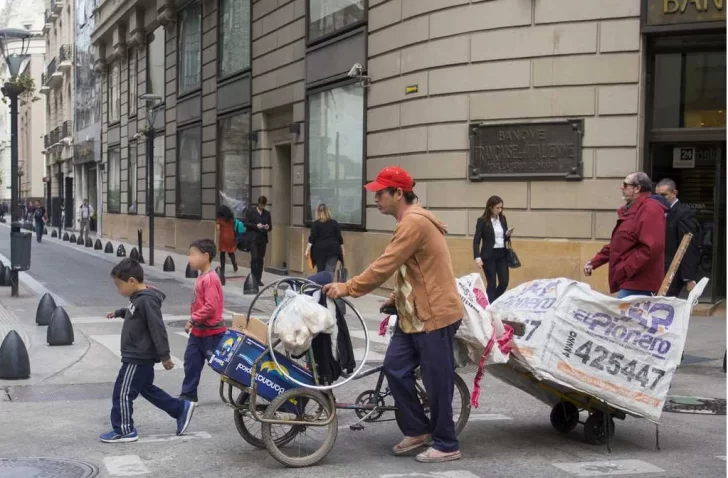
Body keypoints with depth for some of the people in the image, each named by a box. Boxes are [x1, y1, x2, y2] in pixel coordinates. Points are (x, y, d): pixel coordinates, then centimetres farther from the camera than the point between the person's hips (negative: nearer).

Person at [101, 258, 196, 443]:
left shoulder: (146, 301, -24)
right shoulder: (139, 298, 7)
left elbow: (157, 329, -25)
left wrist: (164, 356, -23)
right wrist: (119, 312, 35)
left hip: (138, 358, -10)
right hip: (139, 356, 10)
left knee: (122, 392, -2)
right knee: (146, 388, 20)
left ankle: (124, 431, 9)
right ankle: (181, 408, 25)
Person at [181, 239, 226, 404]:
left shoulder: (210, 279, -22)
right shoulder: (202, 277, 8)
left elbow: (210, 306, -28)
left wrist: (193, 320, -21)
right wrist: (193, 322, 11)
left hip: (211, 332, -9)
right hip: (199, 331, 10)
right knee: (191, 361, 10)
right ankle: (189, 395, 18)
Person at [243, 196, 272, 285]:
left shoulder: (267, 213, 12)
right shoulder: (251, 211, 1)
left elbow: (270, 226, 15)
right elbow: (245, 223, -5)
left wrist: (268, 227, -8)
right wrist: (256, 226, -16)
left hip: (263, 239, 4)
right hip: (253, 238, -4)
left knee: (261, 259, 4)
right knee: (254, 258, -12)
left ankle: (258, 279, 9)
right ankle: (253, 278, -4)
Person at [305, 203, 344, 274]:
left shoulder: (316, 223, -1)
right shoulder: (334, 223, 4)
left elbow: (312, 238, -7)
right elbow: (339, 237, 4)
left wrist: (308, 250, -6)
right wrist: (342, 250, 10)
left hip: (319, 249, 0)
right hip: (332, 249, 0)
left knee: (320, 271, 12)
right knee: (330, 271, -6)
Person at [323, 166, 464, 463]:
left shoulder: (414, 222, -20)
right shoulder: (410, 221, 14)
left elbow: (385, 266, -24)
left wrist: (348, 288, -20)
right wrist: (397, 297, 12)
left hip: (434, 315, -10)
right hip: (413, 314, 10)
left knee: (437, 381, 0)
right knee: (395, 369, 8)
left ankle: (447, 446, 12)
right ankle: (417, 431, 21)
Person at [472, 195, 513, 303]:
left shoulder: (503, 219, 7)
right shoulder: (482, 221, -9)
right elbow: (476, 240, -11)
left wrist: (508, 235, -7)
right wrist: (477, 257, -22)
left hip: (502, 254, 5)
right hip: (489, 255, -5)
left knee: (504, 282, 2)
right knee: (492, 284, -2)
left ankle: (494, 303, 24)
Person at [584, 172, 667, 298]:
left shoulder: (650, 209, -13)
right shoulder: (630, 210, 20)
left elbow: (652, 247, -24)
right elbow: (616, 246, 26)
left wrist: (624, 270, -21)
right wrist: (594, 262, 17)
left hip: (637, 285, -10)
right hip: (630, 283, 10)